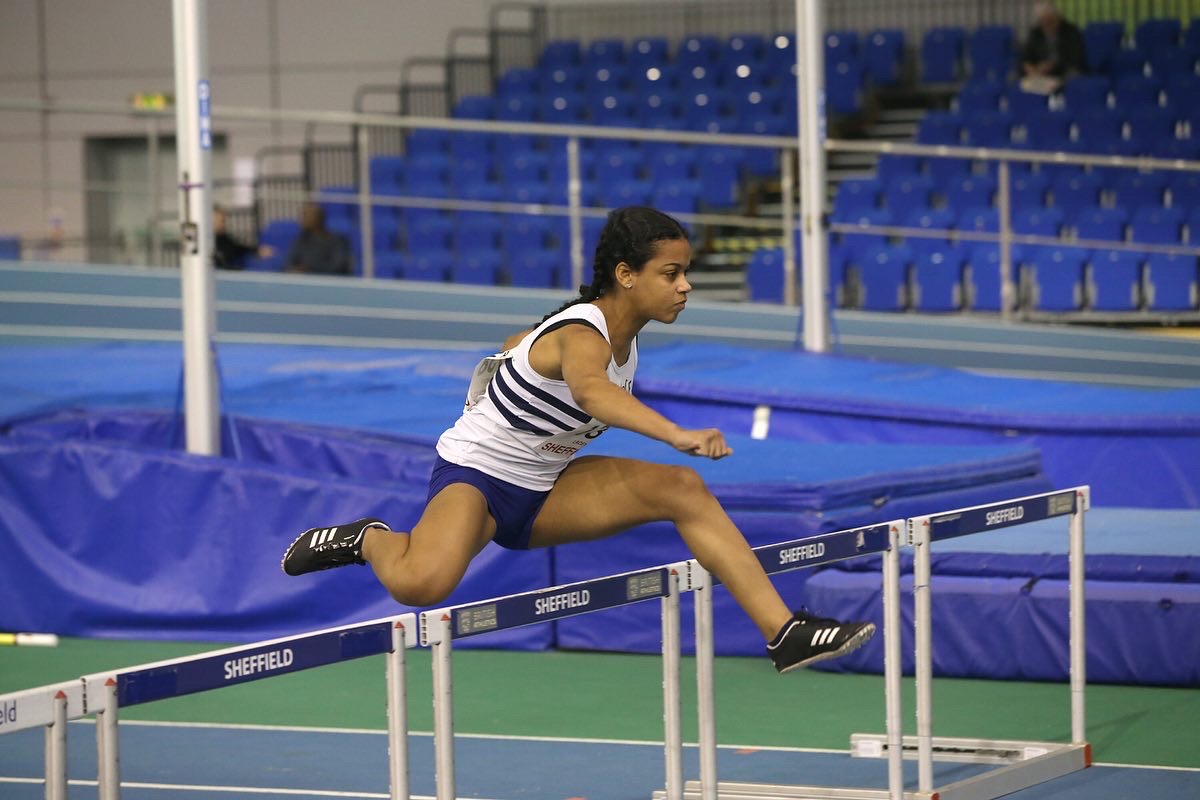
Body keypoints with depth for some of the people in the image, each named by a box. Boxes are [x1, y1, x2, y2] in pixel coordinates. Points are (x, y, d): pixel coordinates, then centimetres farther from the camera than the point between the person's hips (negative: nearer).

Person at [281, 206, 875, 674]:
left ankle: (784, 633, -15)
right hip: (474, 472, -9)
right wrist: (676, 435, -68)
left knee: (682, 489, -11)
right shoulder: (583, 334, -27)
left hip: (542, 491, 9)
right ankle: (371, 540, -1)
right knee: (422, 584, -38)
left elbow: (517, 344, 19)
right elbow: (592, 390, -54)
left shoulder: (623, 331, 1)